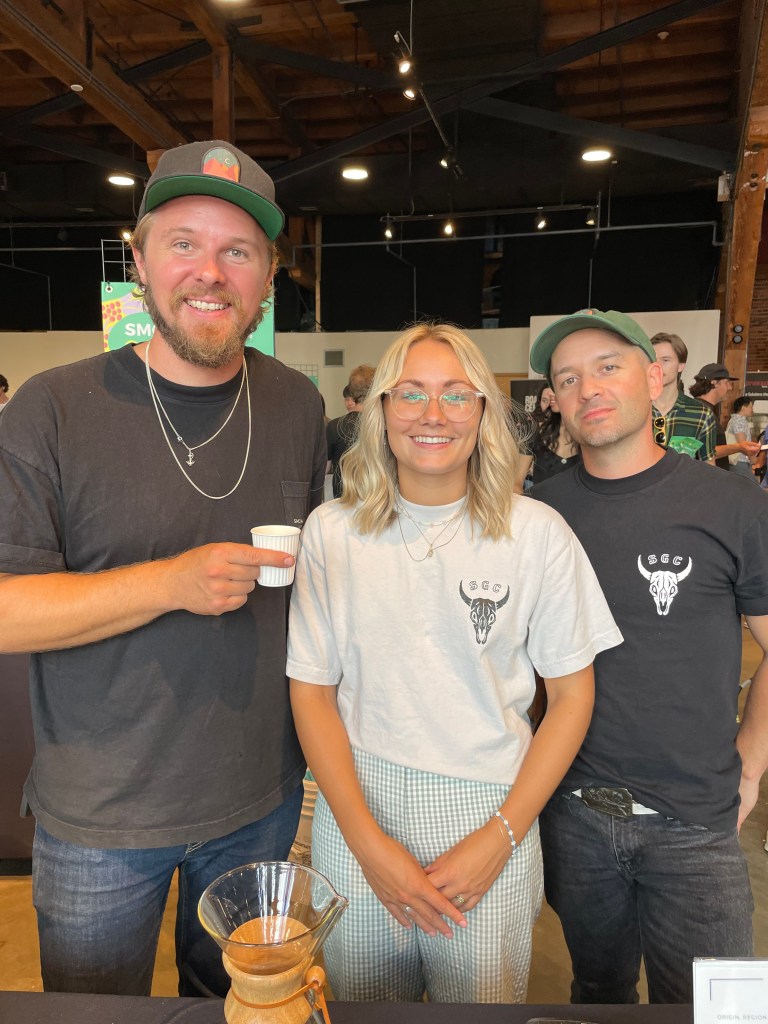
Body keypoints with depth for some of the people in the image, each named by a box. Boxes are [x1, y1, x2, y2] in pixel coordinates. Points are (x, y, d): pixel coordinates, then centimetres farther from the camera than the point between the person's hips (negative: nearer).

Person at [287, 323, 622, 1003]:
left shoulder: (537, 533, -9)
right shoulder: (332, 531, -7)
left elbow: (572, 694, -3)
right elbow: (312, 691, -3)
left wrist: (500, 838, -9)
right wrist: (368, 840, -9)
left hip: (489, 818, 0)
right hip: (357, 807, 1)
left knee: (483, 1000, 18)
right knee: (360, 998, 21)